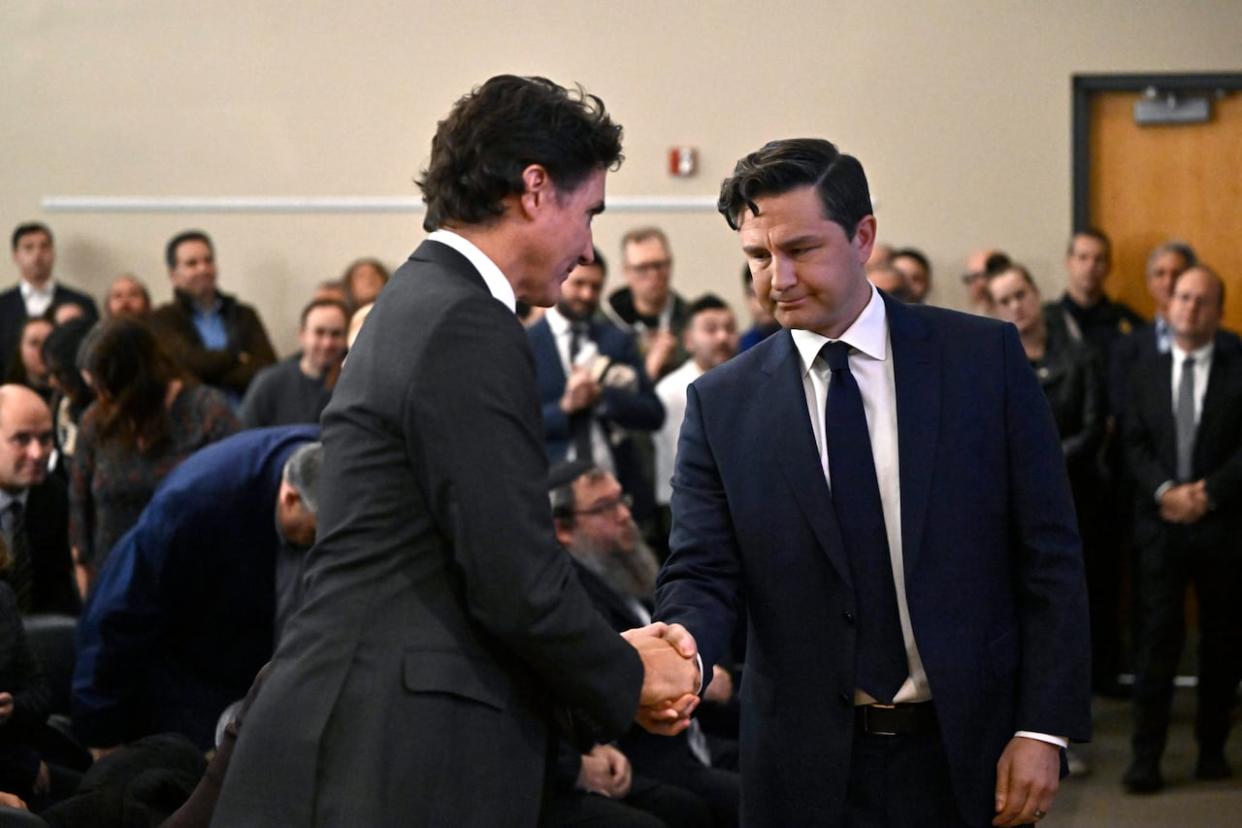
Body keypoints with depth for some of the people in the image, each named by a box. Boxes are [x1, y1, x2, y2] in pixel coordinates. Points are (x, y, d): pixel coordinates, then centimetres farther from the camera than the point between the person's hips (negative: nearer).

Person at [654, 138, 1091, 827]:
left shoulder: (985, 357, -1)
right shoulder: (721, 404, 1)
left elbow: (1048, 557, -2)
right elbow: (702, 575, -3)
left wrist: (1044, 729, -8)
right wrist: (682, 657, -26)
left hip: (967, 758, 0)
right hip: (808, 772, 1)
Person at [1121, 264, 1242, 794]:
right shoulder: (1146, 374, 12)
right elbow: (1135, 445, 5)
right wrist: (1164, 491, -11)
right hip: (1160, 525, 1)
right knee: (1157, 637, -5)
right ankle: (1146, 756, -4)